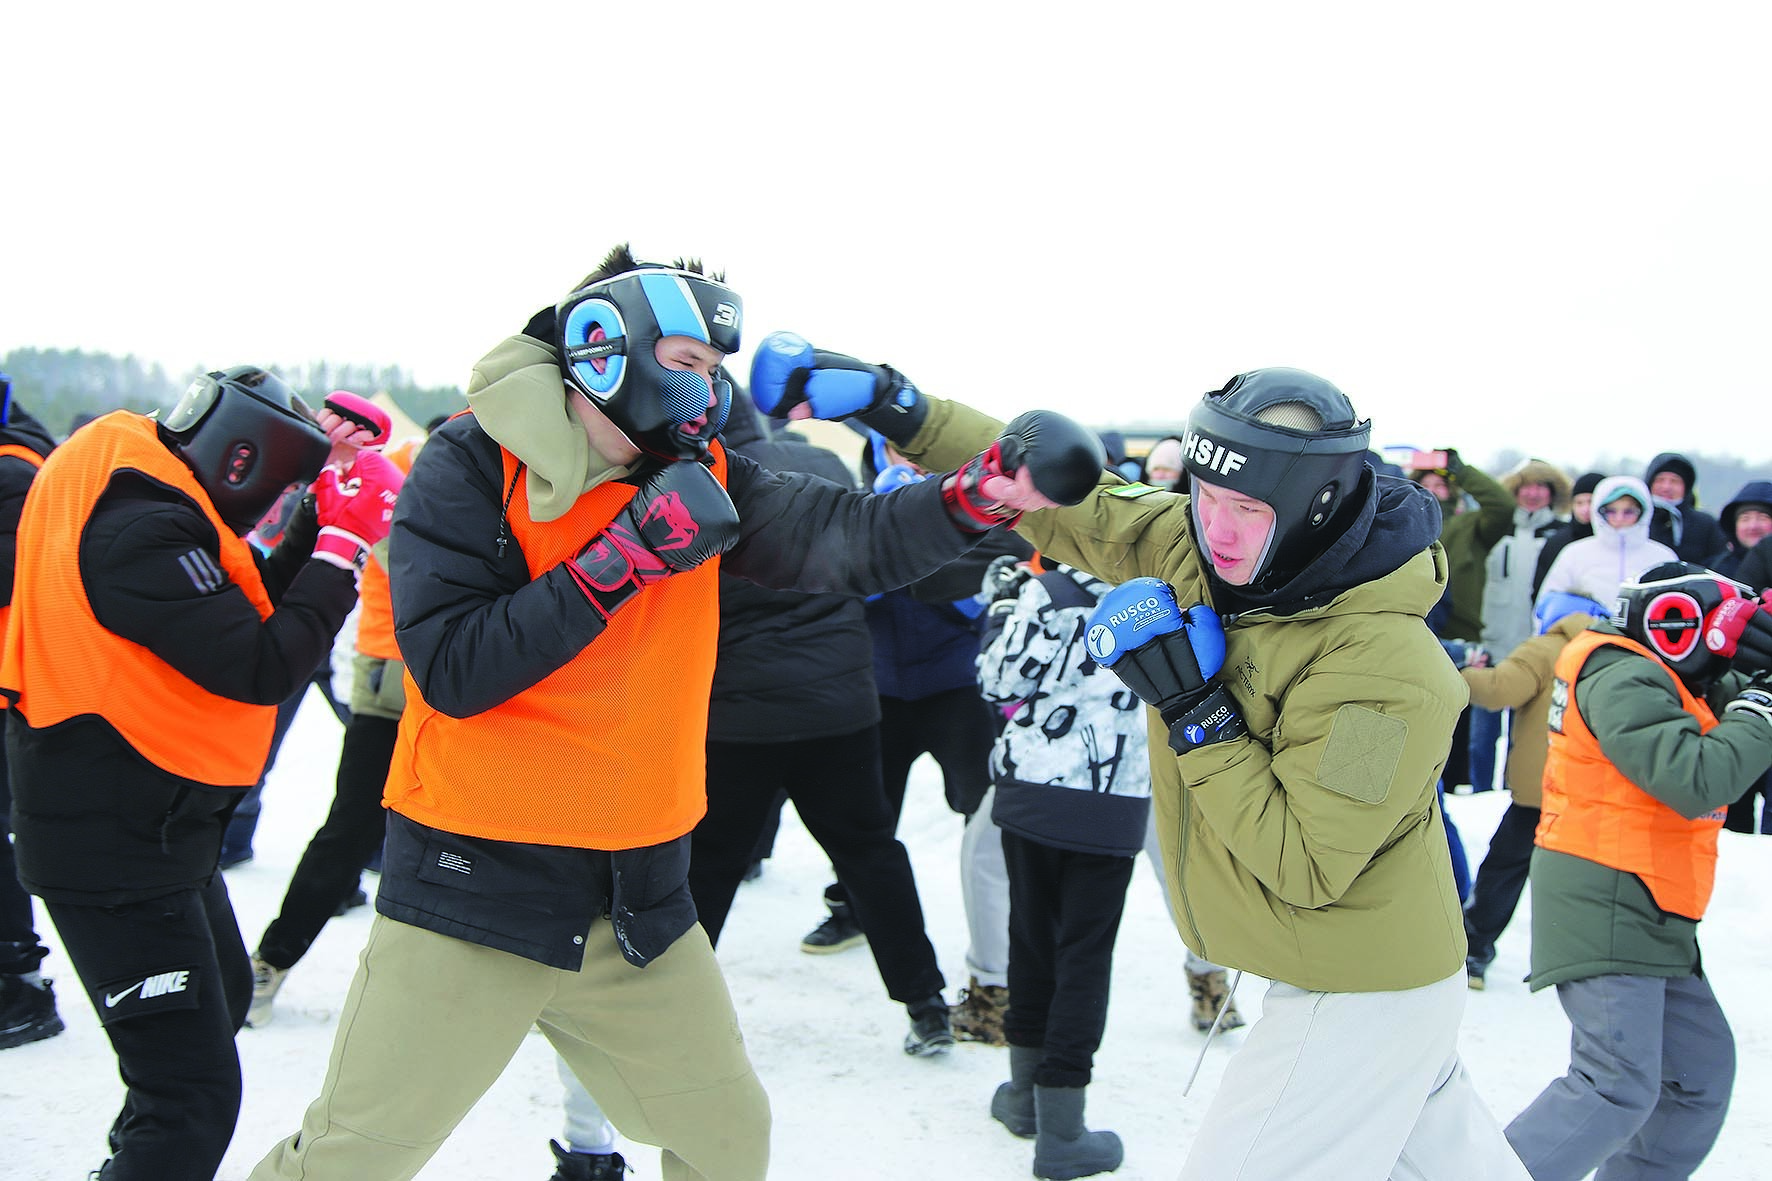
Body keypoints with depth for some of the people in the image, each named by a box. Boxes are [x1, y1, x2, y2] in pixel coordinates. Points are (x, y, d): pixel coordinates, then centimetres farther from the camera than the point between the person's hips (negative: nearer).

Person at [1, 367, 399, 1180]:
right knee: (195, 1094, -12)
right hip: (114, 847, -11)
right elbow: (262, 668, -27)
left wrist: (325, 513, 1)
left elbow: (256, 604, 11)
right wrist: (344, 542, -20)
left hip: (151, 827, 11)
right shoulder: (141, 532, -24)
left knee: (220, 997, 32)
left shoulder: (148, 505, 8)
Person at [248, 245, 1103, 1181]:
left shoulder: (698, 478, 3)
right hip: (476, 888, -5)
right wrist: (620, 559, -24)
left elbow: (854, 541, -8)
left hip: (637, 895, 5)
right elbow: (451, 671, -20)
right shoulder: (471, 465, -11)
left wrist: (987, 486, -24)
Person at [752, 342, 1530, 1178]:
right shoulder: (1201, 550, -10)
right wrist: (895, 408, -11)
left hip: (1365, 995, -8)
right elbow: (1067, 497, -5)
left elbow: (1304, 867, -29)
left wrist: (1193, 711, -30)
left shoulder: (1386, 668, -31)